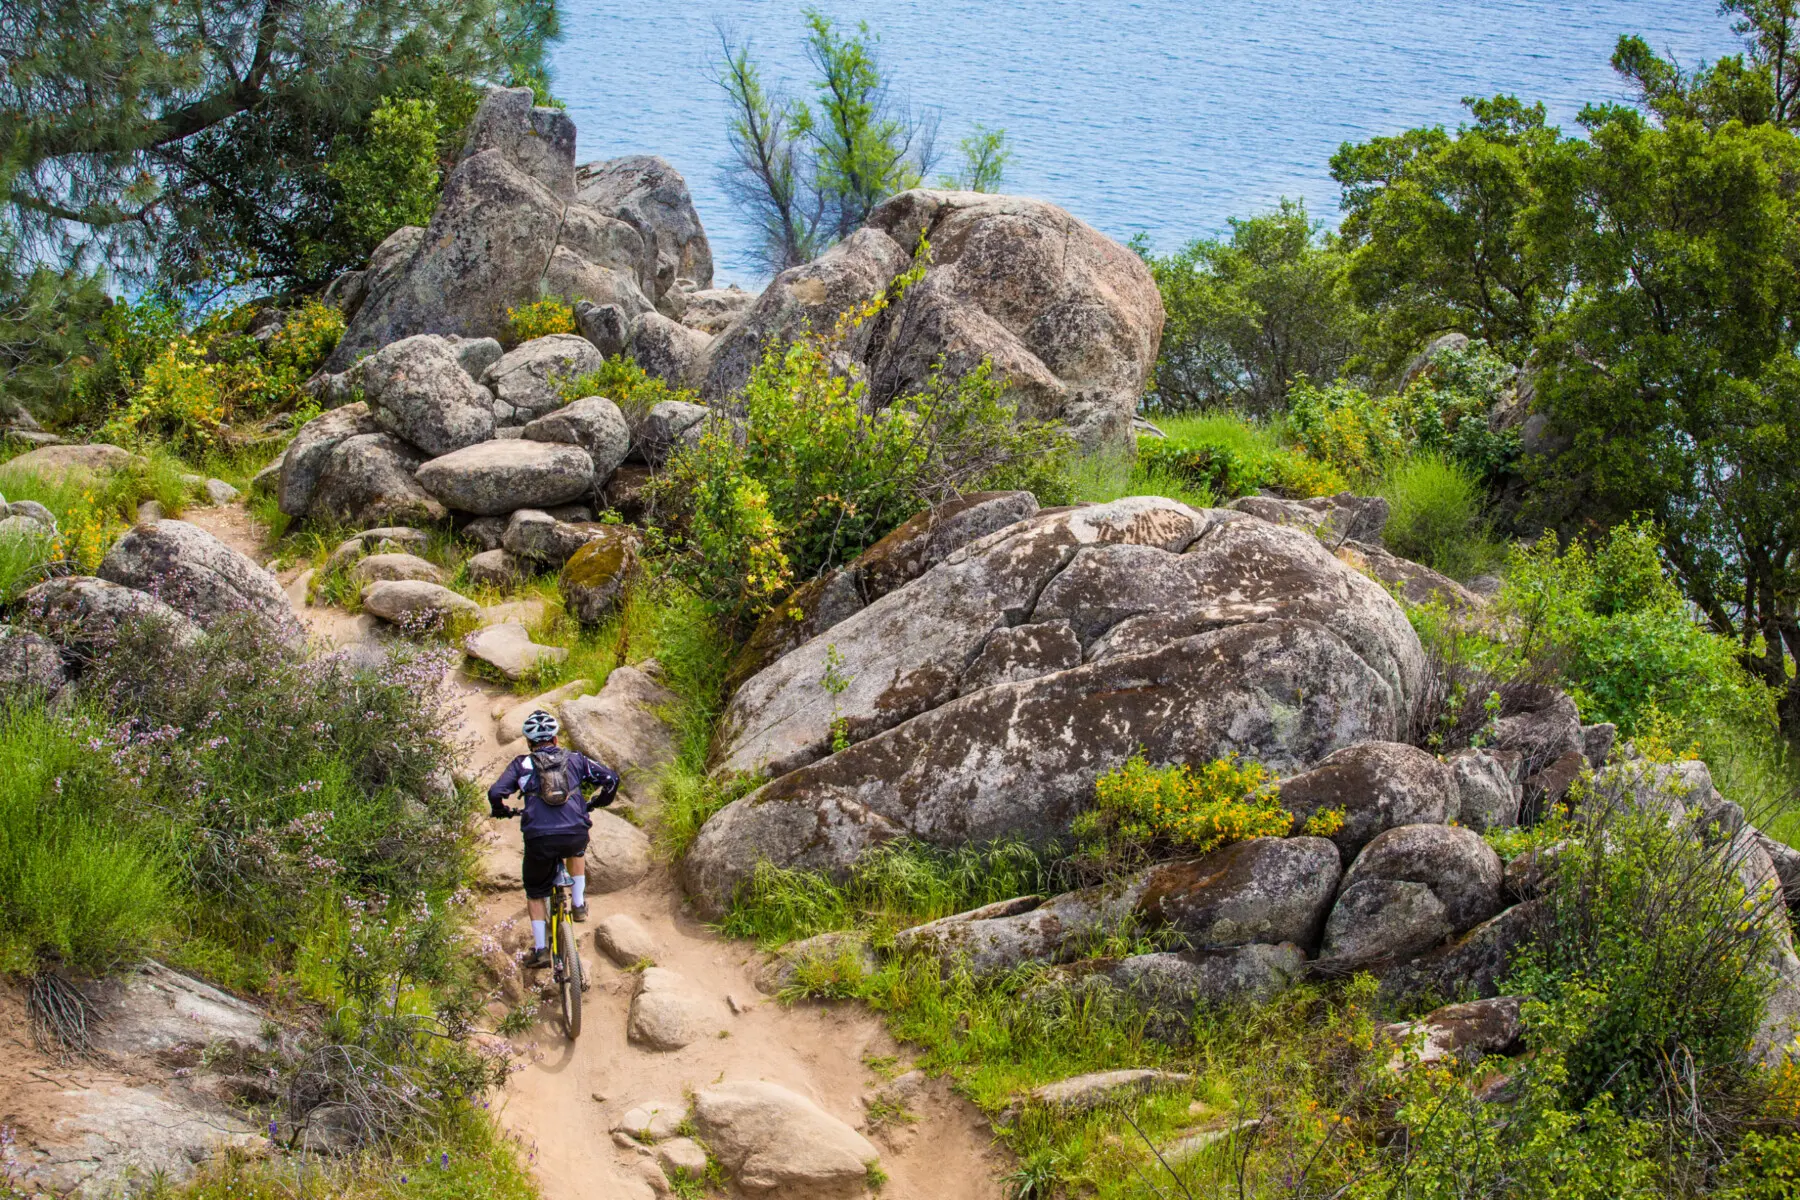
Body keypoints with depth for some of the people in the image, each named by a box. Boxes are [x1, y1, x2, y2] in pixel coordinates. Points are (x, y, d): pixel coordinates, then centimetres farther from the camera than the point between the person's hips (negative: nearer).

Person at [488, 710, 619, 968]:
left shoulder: (521, 764, 11)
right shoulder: (574, 759, 16)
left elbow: (495, 793, -1)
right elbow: (611, 777, 14)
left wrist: (502, 811, 21)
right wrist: (598, 802, 32)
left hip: (539, 839, -1)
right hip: (576, 835, 2)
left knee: (535, 893, 21)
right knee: (576, 850, 39)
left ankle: (540, 949, 15)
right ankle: (579, 904, 28)